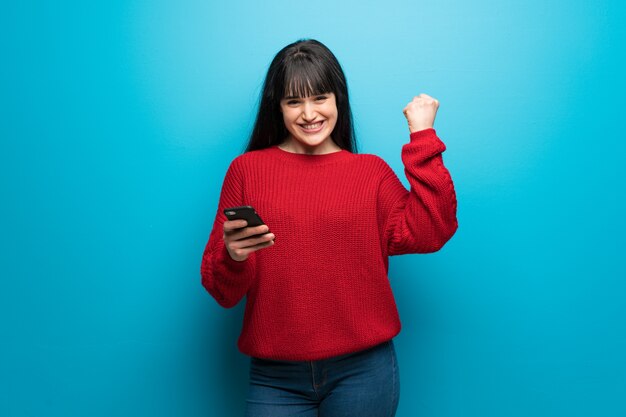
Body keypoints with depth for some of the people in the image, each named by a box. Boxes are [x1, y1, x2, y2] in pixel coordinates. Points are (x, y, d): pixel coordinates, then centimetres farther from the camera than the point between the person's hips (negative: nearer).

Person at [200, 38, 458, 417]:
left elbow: (428, 233, -12)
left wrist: (423, 137, -9)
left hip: (363, 370, 1)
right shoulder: (246, 169, 2)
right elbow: (223, 293, 2)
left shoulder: (372, 171, 5)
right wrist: (232, 257, -21)